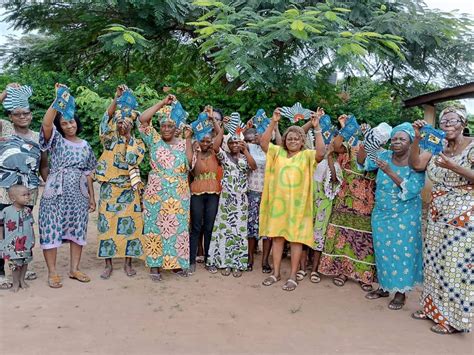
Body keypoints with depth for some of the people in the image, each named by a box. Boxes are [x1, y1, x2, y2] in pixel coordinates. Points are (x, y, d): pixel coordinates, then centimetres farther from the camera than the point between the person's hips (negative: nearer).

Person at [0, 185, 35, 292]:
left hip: (26, 243, 3)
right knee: (15, 263, 2)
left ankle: (22, 280, 30)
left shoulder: (28, 210, -2)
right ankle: (16, 282, 20)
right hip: (12, 244, -3)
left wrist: (32, 239, 5)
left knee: (25, 261, 13)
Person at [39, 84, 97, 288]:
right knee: (51, 231, -2)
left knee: (77, 231, 8)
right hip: (55, 193, -3)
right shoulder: (55, 140, 1)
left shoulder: (85, 146, 11)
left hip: (79, 194, 4)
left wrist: (92, 197, 9)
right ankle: (52, 273, 10)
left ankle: (74, 269, 21)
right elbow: (46, 123, -21)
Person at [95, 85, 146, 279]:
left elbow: (132, 160, -12)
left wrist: (128, 137, -13)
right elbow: (106, 117, -12)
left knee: (129, 225, 2)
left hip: (129, 190, 0)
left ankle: (128, 263, 14)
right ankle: (108, 264, 13)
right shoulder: (109, 138, 4)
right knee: (107, 224, 1)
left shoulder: (138, 143, 5)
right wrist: (117, 97, -20)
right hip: (109, 189, 0)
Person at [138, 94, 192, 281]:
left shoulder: (182, 143, 9)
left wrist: (188, 139, -6)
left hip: (179, 193, 2)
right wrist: (162, 103, -8)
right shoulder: (154, 140, 4)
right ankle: (154, 265, 10)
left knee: (177, 226, 5)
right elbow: (142, 119, -9)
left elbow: (190, 162, -6)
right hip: (156, 192, -2)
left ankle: (175, 262, 19)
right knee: (155, 226, 1)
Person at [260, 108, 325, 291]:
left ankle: (293, 276, 15)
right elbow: (263, 143, -6)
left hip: (298, 203, -3)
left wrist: (316, 128, -23)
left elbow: (321, 153, -20)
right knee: (277, 236, 10)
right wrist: (273, 122, -14)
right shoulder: (278, 152, 6)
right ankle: (276, 273, 24)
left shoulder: (307, 155, -2)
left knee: (296, 239, 4)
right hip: (278, 201, 3)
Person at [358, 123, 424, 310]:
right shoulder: (384, 156, -2)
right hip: (381, 214, 4)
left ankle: (401, 291, 18)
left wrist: (389, 172, -30)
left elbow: (412, 189, -23)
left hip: (405, 217, -4)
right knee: (382, 251, 12)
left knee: (402, 252, 3)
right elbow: (363, 162, -6)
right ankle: (384, 286, 29)